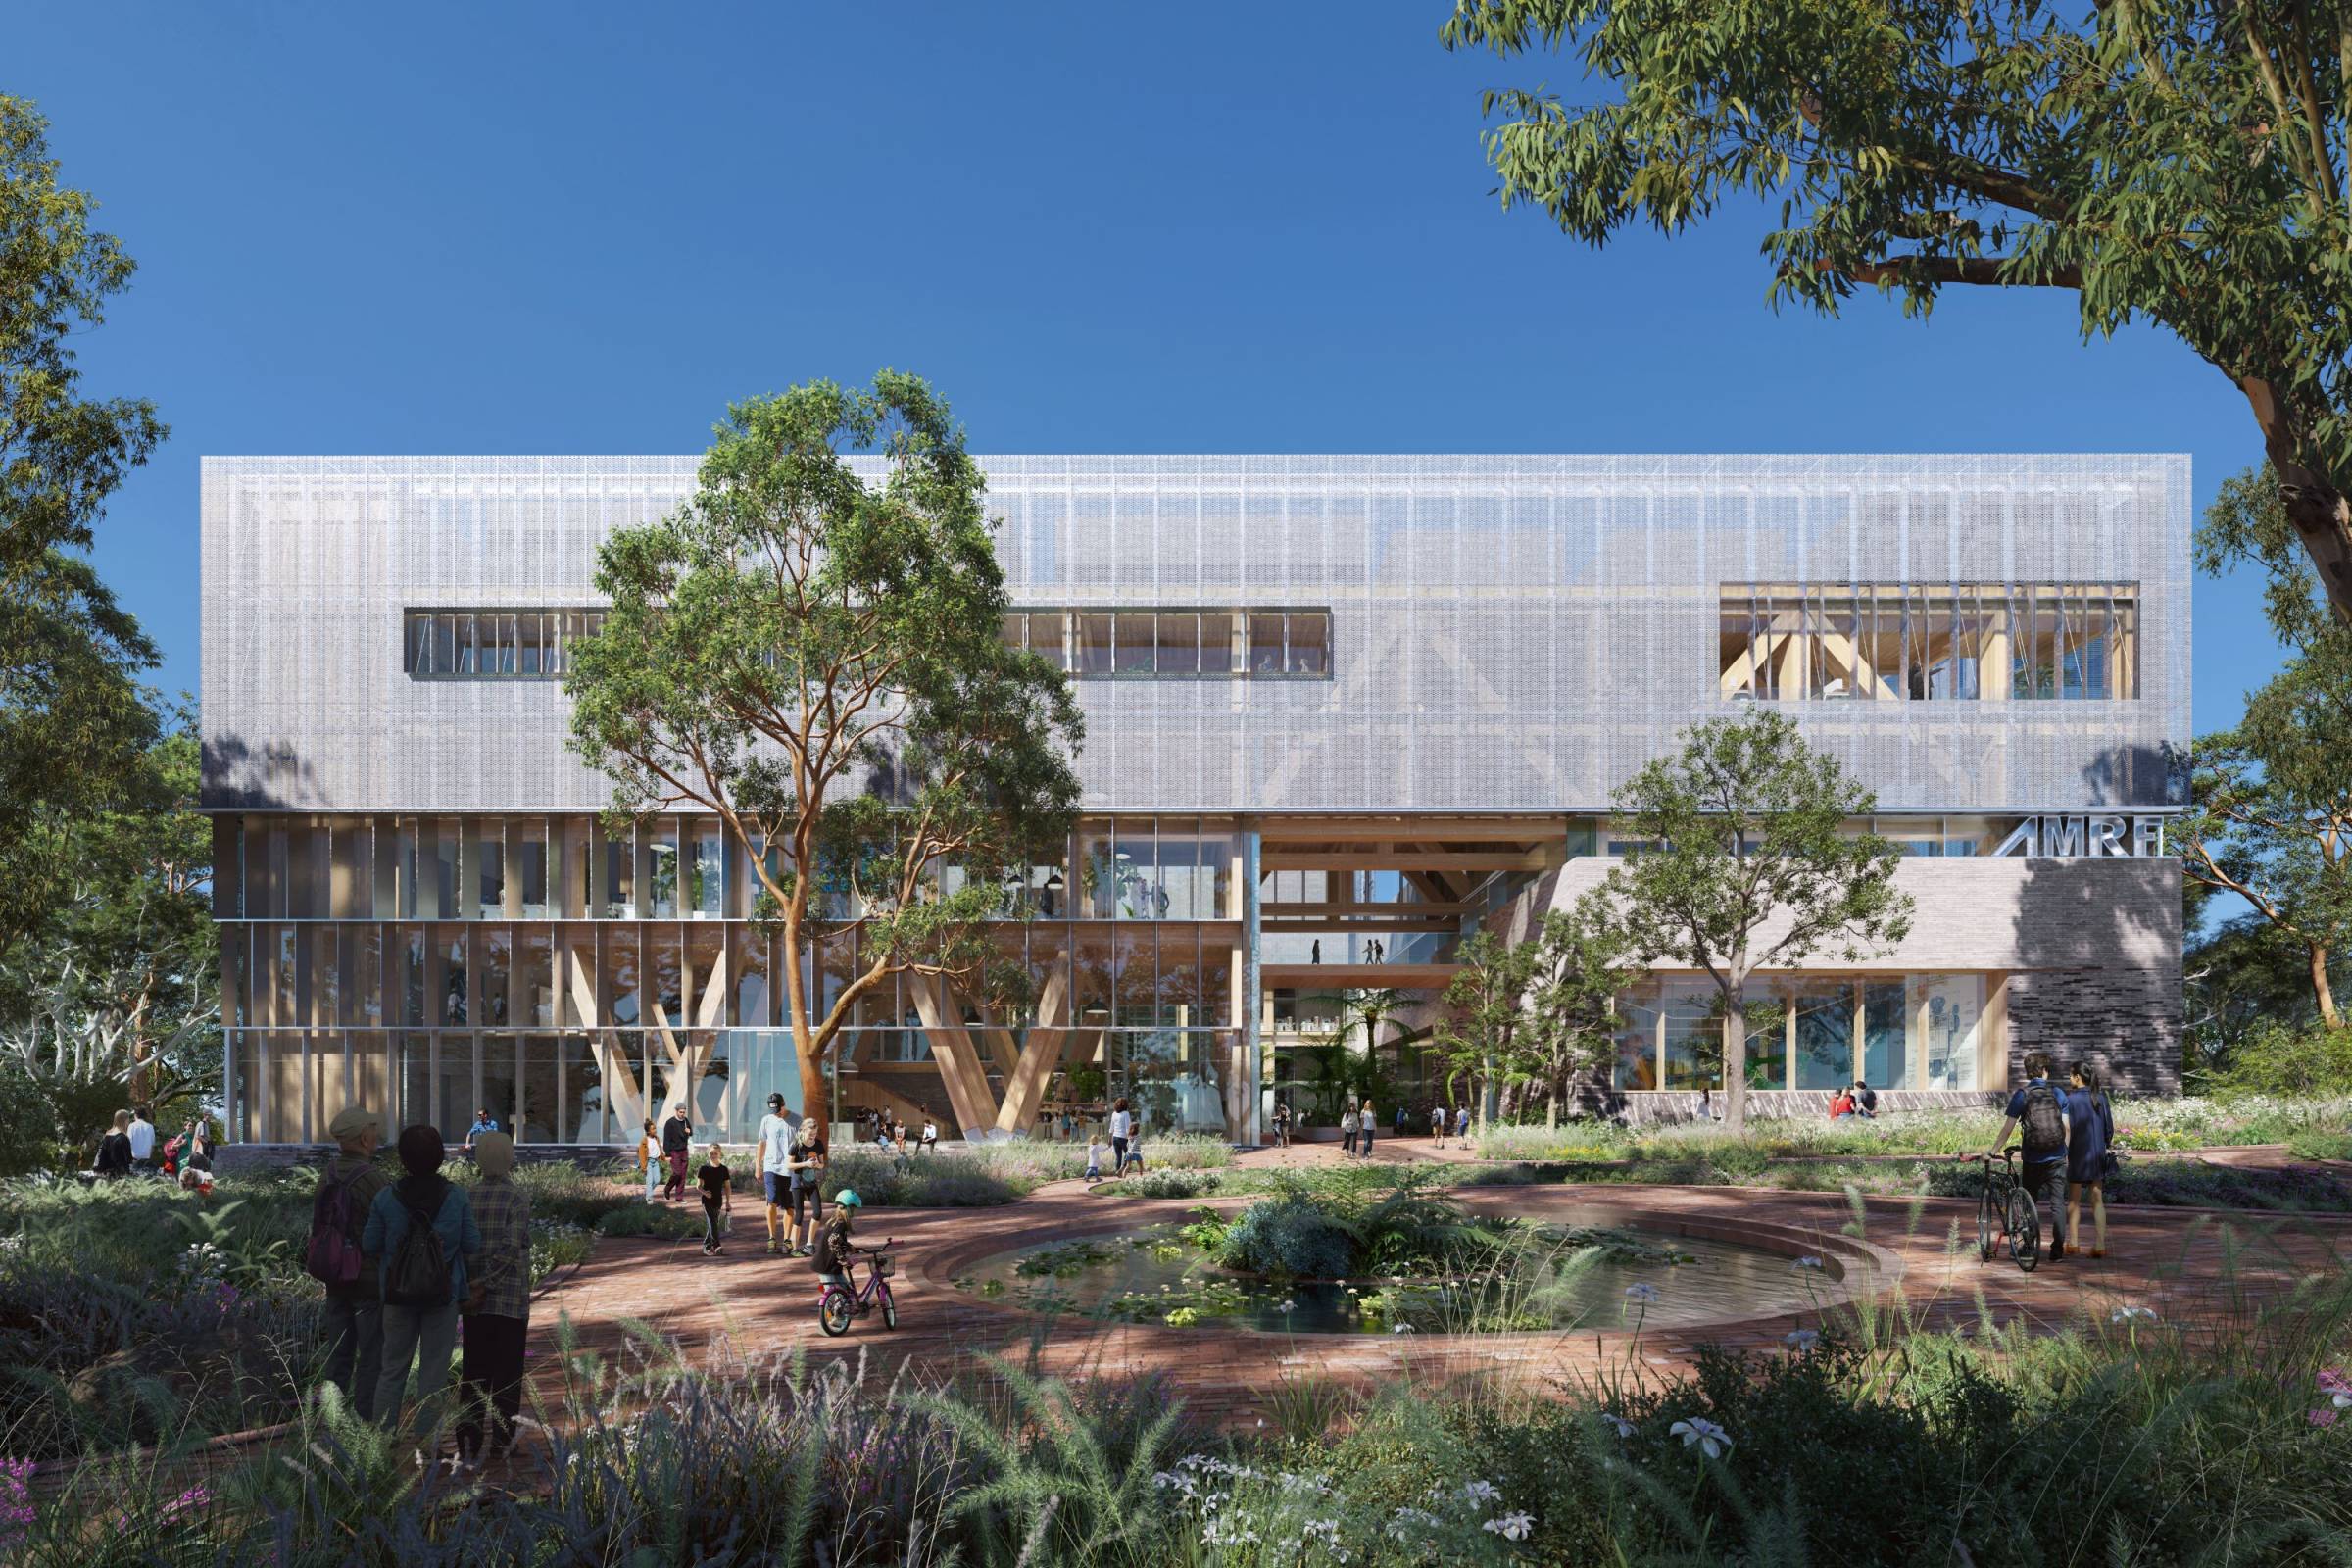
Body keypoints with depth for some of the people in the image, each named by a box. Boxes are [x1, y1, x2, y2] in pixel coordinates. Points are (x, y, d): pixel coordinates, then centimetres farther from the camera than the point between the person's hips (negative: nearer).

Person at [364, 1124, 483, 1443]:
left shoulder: (386, 1198, -9)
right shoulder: (457, 1197, -10)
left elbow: (369, 1247, -1)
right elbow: (473, 1248, -4)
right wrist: (466, 1277, 15)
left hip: (397, 1296, 1)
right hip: (445, 1296, -1)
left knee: (392, 1369, 14)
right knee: (434, 1372, 7)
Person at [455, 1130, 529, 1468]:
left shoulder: (466, 1198, 2)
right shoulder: (518, 1198, -11)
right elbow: (510, 1250, -19)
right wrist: (482, 1289, -14)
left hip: (475, 1302, 4)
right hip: (512, 1299, -4)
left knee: (473, 1374, 10)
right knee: (507, 1373, 8)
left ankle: (468, 1447, 6)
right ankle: (502, 1442, 12)